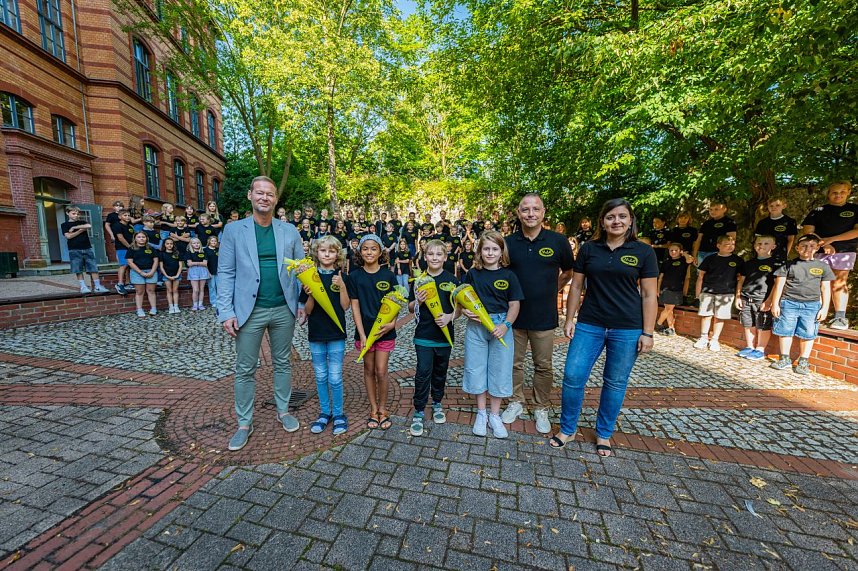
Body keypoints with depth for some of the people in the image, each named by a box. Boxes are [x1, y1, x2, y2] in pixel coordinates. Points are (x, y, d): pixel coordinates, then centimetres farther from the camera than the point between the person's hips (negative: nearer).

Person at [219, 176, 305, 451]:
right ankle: (244, 423, 26)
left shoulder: (289, 230, 5)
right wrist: (226, 312, -8)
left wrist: (302, 302, -2)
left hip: (283, 309, 2)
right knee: (245, 369, 9)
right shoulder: (234, 230, 1)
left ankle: (283, 411, 32)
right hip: (249, 311, -1)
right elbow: (225, 273, -1)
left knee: (283, 363, 14)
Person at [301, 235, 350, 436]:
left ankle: (338, 413, 22)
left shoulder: (341, 276, -2)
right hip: (316, 333, 2)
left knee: (335, 377, 4)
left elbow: (345, 306, -7)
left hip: (336, 333, -2)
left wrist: (342, 286, -20)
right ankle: (325, 412, 30)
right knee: (321, 377, 14)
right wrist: (310, 295, -19)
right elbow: (307, 311, -1)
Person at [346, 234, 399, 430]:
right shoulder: (354, 276, -2)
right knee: (369, 370, 13)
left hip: (385, 331, -1)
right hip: (364, 331, 1)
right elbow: (354, 306, -3)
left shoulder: (388, 275, -3)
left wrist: (392, 323, -17)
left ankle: (383, 409, 24)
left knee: (381, 371, 3)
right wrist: (361, 334, -9)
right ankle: (373, 409, 29)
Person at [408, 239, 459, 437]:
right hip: (424, 335, -1)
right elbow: (411, 308, 4)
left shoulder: (451, 280, -1)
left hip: (445, 334, 1)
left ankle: (437, 404, 37)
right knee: (423, 372, -2)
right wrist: (418, 301, -17)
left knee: (440, 371, 16)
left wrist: (449, 317, -18)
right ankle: (419, 412, 13)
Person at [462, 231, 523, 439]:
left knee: (499, 371, 8)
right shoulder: (473, 274, 1)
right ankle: (481, 413, 29)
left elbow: (514, 305, -1)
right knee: (476, 369, 9)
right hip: (476, 326, 1)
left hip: (501, 326, -1)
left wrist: (506, 325, -15)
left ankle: (495, 416, 27)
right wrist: (466, 311, -14)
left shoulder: (509, 275, -1)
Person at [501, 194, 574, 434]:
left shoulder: (558, 241, -5)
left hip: (544, 317, -1)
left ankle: (541, 408, 32)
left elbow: (568, 272, 11)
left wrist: (551, 290, 6)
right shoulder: (508, 242, -2)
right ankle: (516, 402, 34)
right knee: (514, 364, 14)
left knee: (543, 367, 12)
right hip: (514, 315, 1)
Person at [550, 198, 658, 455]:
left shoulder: (643, 252, 0)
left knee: (615, 383, 11)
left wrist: (647, 333, -4)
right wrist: (569, 319, 3)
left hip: (627, 329, -1)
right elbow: (576, 286, 6)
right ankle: (567, 429, 20)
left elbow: (649, 295, 0)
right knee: (572, 376, -1)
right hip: (589, 325, 1)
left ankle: (604, 434, 32)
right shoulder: (588, 249, 3)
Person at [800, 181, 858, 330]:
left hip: (844, 251, 0)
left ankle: (840, 317, 2)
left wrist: (831, 239, -10)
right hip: (820, 252, 0)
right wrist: (823, 244, -12)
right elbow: (808, 231, 0)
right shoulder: (819, 211, 9)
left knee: (839, 283, -1)